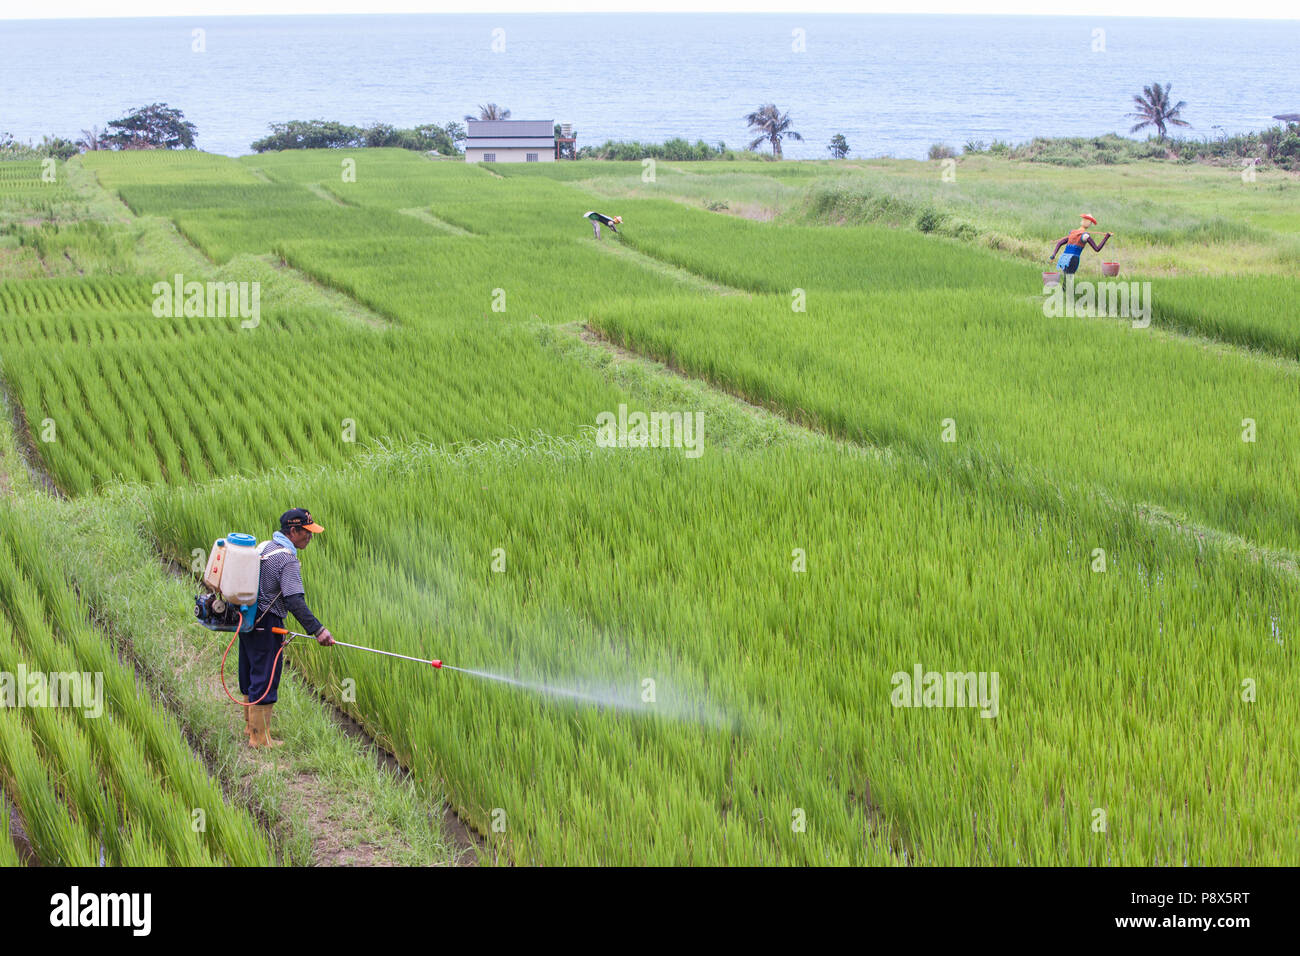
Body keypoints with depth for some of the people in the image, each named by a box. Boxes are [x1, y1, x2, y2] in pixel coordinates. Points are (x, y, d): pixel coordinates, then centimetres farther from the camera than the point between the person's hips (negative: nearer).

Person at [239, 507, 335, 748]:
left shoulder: (264, 547, 10)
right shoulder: (288, 560, -18)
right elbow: (294, 601, -27)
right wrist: (317, 629, -27)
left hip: (248, 618, 9)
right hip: (266, 625, -9)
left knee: (250, 674, 20)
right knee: (265, 678, -3)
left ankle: (251, 725, 34)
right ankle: (260, 737, 2)